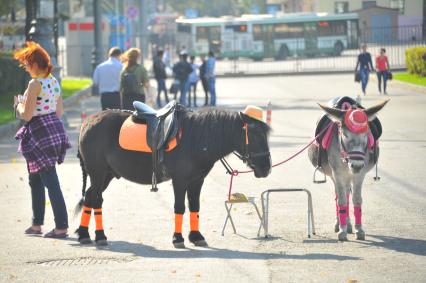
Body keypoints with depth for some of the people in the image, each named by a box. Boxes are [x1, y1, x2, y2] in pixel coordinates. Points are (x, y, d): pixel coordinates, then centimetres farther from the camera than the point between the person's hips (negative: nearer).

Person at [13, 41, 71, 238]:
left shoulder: (35, 84, -16)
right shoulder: (54, 81, 9)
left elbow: (27, 115, -17)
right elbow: (59, 111, 14)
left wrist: (18, 105, 2)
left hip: (40, 133, -9)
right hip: (54, 126, 9)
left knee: (50, 181, -6)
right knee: (35, 179, 18)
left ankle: (62, 227, -5)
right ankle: (37, 224, 24)